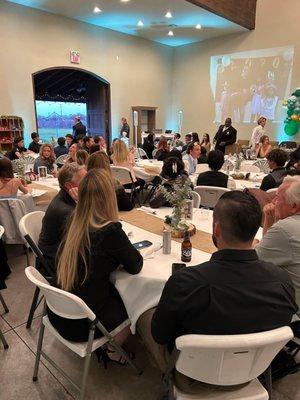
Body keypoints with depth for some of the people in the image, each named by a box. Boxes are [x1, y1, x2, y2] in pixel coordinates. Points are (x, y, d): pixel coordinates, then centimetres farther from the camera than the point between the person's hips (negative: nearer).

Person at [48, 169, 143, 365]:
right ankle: (111, 351, 34)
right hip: (80, 324, -6)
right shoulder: (110, 231, -26)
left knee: (117, 290, 24)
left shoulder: (73, 223, -6)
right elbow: (136, 266, -10)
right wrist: (122, 254, 7)